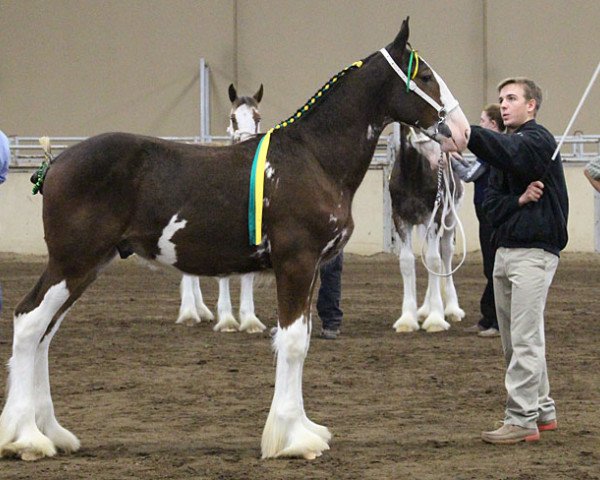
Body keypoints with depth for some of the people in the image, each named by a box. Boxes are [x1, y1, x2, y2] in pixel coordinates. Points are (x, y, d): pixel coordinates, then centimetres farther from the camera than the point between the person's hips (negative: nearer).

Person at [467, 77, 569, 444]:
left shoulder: (538, 140, -9)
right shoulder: (507, 146, 18)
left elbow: (507, 151, -31)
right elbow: (492, 203, 11)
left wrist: (464, 130, -45)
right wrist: (519, 200, -11)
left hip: (534, 251, -9)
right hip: (506, 249, 9)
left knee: (525, 340, -11)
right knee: (514, 340, 12)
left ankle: (522, 420, -11)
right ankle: (542, 410, 22)